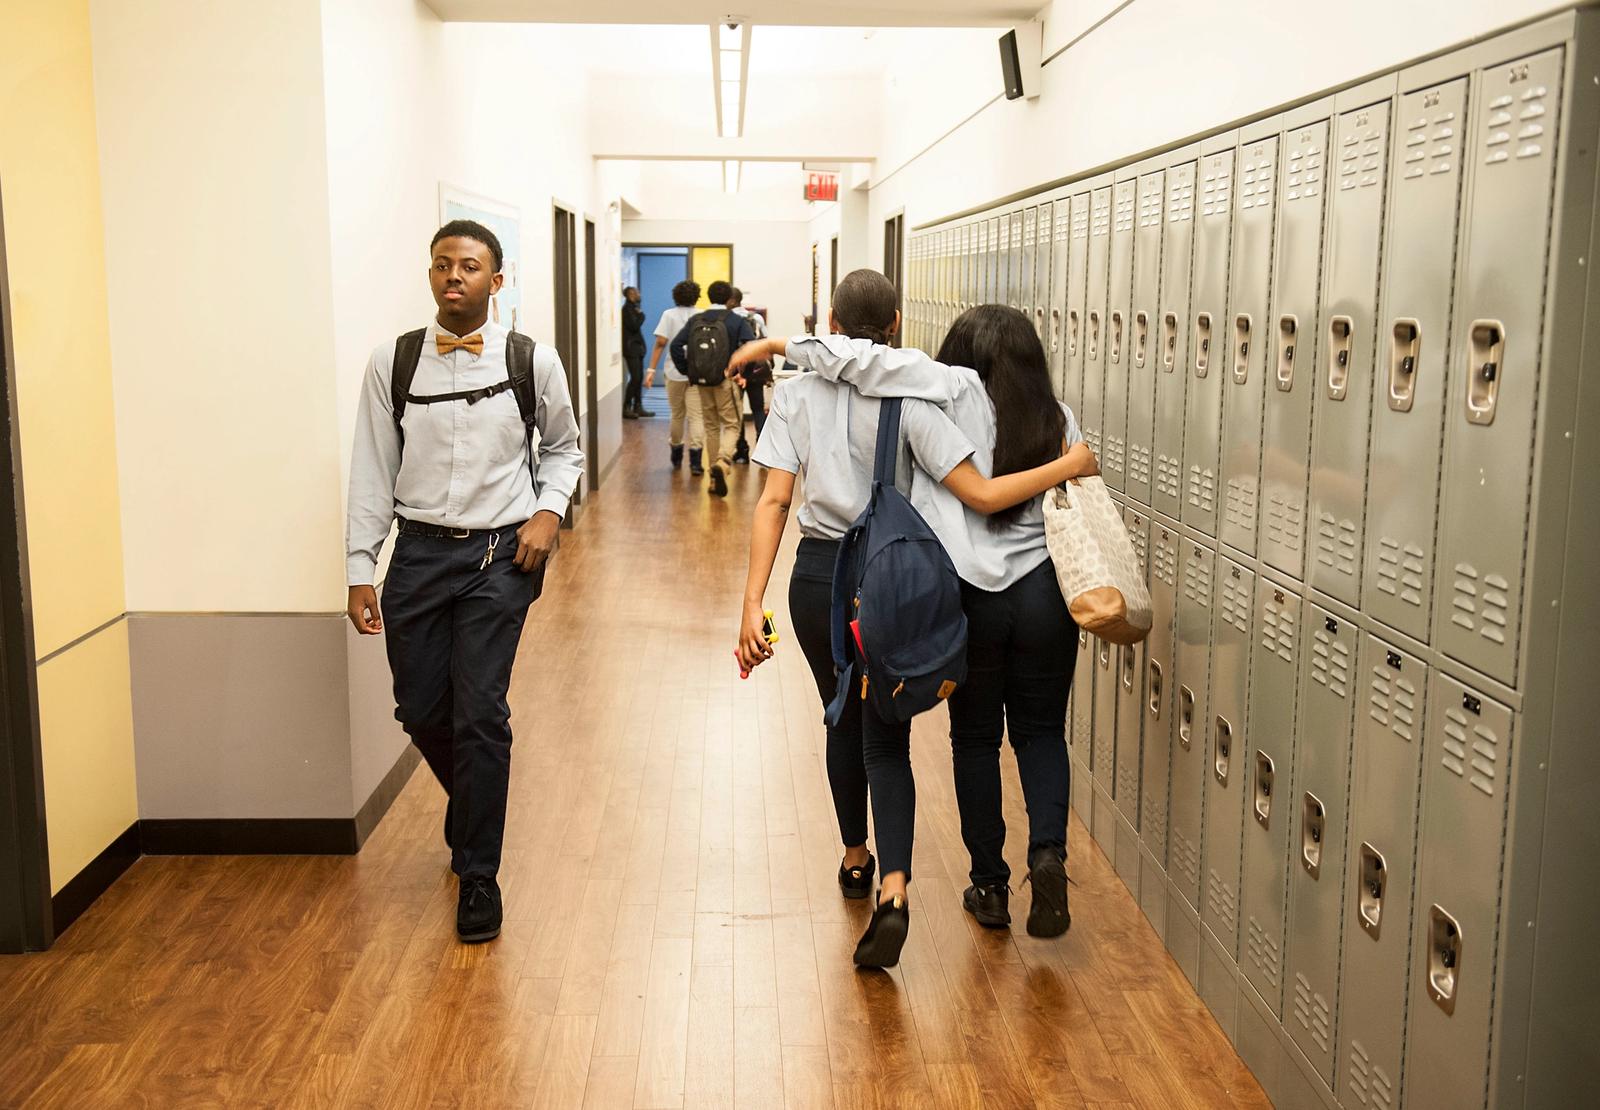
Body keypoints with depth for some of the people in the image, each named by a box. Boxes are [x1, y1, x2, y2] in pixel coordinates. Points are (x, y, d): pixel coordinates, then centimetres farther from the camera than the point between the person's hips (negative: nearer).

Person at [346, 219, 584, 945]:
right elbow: (373, 472, 2)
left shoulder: (531, 361, -3)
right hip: (419, 553, 2)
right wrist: (359, 570, -1)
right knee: (421, 713, 9)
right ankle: (474, 818, 41)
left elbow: (564, 447, 13)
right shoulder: (392, 363, -1)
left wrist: (548, 512, -4)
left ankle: (478, 876, 11)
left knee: (480, 715, -6)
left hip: (500, 556, -2)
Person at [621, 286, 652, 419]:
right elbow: (634, 326, -18)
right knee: (635, 377, -11)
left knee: (639, 378, 8)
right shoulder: (627, 309, -12)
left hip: (637, 347, 9)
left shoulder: (633, 308, 16)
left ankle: (638, 407, 12)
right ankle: (626, 408, -8)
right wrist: (641, 315, -5)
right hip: (631, 348, -9)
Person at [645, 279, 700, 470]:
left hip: (675, 372, 0)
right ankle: (695, 460, -12)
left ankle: (676, 456, 28)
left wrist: (651, 370, -9)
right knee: (696, 416, -1)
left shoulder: (669, 315, 1)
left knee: (677, 415, 15)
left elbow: (660, 343, -8)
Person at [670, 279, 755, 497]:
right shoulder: (737, 321, -4)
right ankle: (723, 461, -26)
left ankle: (715, 479, 15)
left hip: (701, 380, 4)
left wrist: (687, 369, 7)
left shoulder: (695, 320, 6)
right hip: (726, 379, -4)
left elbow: (676, 345, -1)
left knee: (710, 426, 14)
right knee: (732, 424, 3)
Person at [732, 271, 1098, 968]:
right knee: (886, 739, 6)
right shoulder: (909, 400, -9)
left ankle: (856, 858, 42)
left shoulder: (795, 394, -3)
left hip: (819, 577, 2)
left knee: (843, 720, 23)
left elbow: (774, 502, -10)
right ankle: (893, 890, -14)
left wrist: (753, 603, -13)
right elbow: (981, 495, -15)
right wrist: (1069, 465, -3)